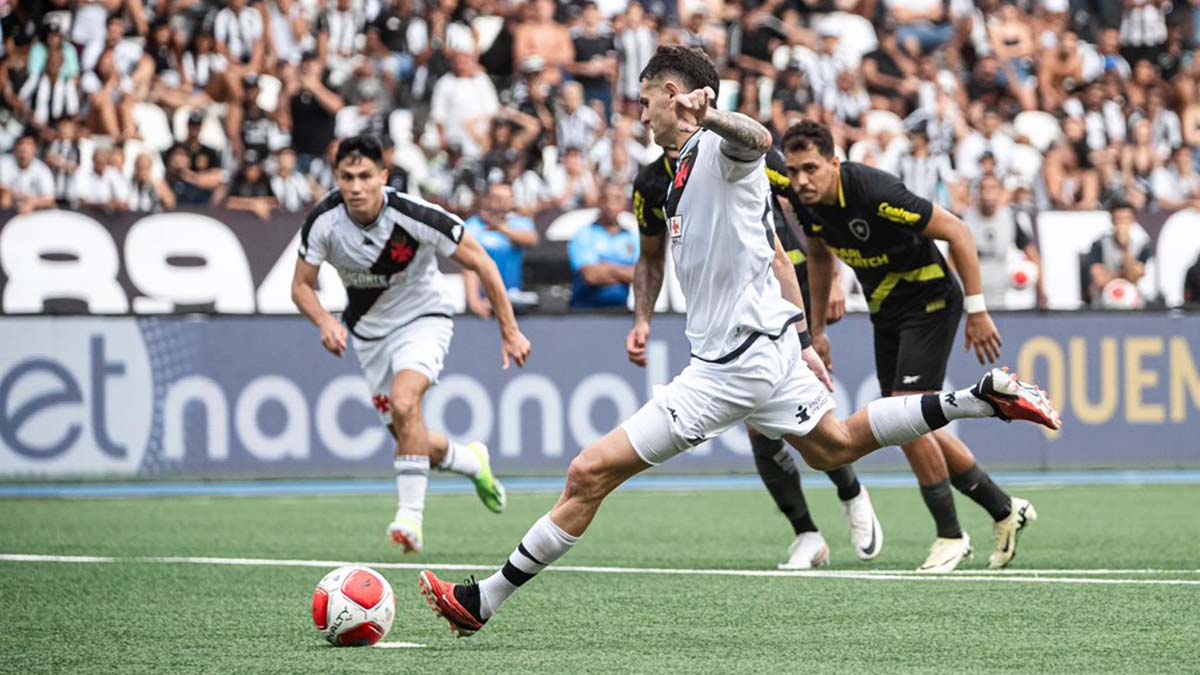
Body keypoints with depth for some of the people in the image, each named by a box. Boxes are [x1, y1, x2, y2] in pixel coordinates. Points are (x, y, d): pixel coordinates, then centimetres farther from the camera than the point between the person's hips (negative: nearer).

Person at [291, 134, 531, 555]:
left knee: (404, 403, -32)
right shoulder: (323, 222, -20)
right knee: (416, 444, 7)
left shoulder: (414, 217, -28)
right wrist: (325, 322, -27)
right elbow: (302, 286, -6)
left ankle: (410, 516, -29)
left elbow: (480, 263, -16)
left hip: (422, 319, -4)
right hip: (368, 331, 4)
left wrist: (510, 331, -13)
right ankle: (473, 462, 40)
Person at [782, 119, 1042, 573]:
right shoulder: (810, 203, -7)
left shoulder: (874, 192, -29)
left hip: (929, 301, -8)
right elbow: (819, 257, 16)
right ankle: (1004, 510, 24)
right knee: (916, 428, 9)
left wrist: (977, 310, -23)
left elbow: (957, 232, -23)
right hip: (886, 312, 8)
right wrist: (816, 330, 18)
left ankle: (950, 535, -3)